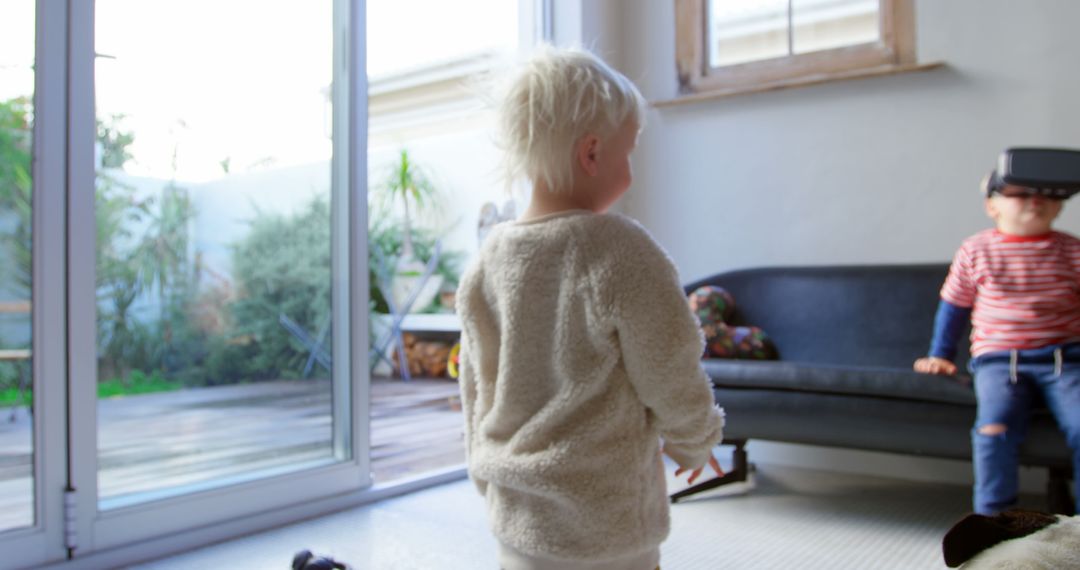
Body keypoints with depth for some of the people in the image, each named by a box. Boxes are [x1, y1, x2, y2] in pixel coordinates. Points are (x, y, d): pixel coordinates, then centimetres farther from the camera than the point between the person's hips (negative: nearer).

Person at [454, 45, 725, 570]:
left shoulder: (487, 260, -2)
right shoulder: (621, 250, -20)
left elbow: (476, 388, 7)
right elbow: (671, 378, -12)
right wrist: (695, 444, 8)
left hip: (516, 514, 6)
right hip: (605, 517, -5)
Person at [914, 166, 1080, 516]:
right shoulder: (976, 251, 5)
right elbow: (953, 306, 15)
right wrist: (940, 355, 16)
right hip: (998, 359, -1)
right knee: (995, 426, -27)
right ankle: (992, 518, -13)